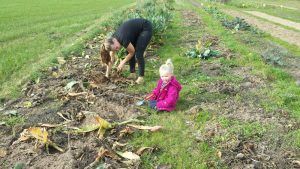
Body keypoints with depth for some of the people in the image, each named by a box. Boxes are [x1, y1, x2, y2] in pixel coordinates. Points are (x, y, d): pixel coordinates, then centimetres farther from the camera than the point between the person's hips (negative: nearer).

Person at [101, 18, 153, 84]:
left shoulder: (123, 39, -32)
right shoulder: (113, 38, -9)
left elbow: (132, 52, -14)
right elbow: (112, 54, 5)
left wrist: (123, 63, -2)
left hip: (146, 28, -8)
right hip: (137, 31, 8)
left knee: (138, 54, -15)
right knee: (129, 52, 2)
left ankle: (141, 77, -3)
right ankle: (132, 73, 14)